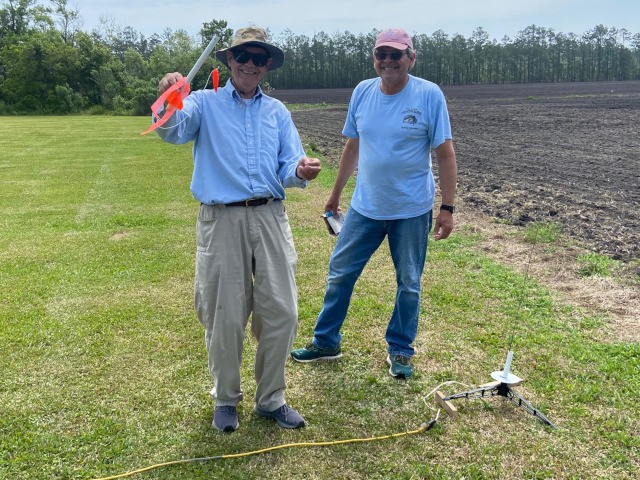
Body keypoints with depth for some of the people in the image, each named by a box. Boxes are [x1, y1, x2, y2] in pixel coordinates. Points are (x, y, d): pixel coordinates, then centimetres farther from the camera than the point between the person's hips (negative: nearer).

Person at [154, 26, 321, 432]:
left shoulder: (278, 112, 15)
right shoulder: (205, 103, 6)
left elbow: (288, 167, 7)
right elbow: (174, 130, -16)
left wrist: (301, 171, -18)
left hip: (270, 219, 3)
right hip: (222, 221, -3)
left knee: (281, 312, 3)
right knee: (225, 317, 5)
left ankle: (271, 399, 22)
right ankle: (226, 399, 27)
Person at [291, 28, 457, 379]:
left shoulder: (429, 95, -10)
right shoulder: (362, 92, 2)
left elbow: (445, 154, -9)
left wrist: (447, 208, -12)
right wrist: (336, 193, 15)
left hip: (412, 210, -3)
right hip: (365, 207, 4)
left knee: (409, 284, 10)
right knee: (339, 274, 9)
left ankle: (400, 351, 28)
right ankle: (325, 343, 26)